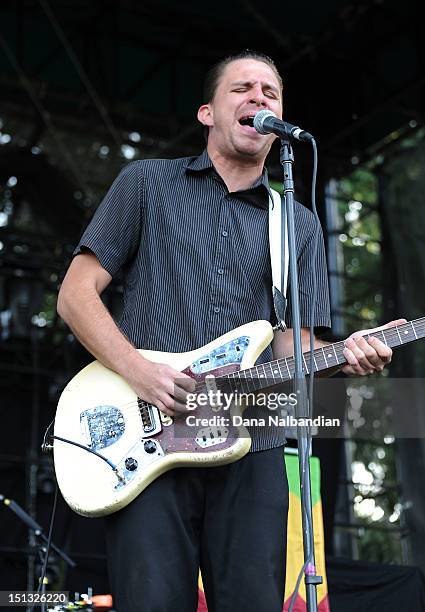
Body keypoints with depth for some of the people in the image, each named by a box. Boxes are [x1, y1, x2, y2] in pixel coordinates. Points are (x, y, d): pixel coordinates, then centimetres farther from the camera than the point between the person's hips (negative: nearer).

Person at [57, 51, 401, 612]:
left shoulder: (298, 224, 18)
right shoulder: (147, 183, 10)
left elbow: (291, 346, 14)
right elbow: (76, 294, 5)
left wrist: (343, 355, -9)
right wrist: (141, 373, -11)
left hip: (251, 451, 3)